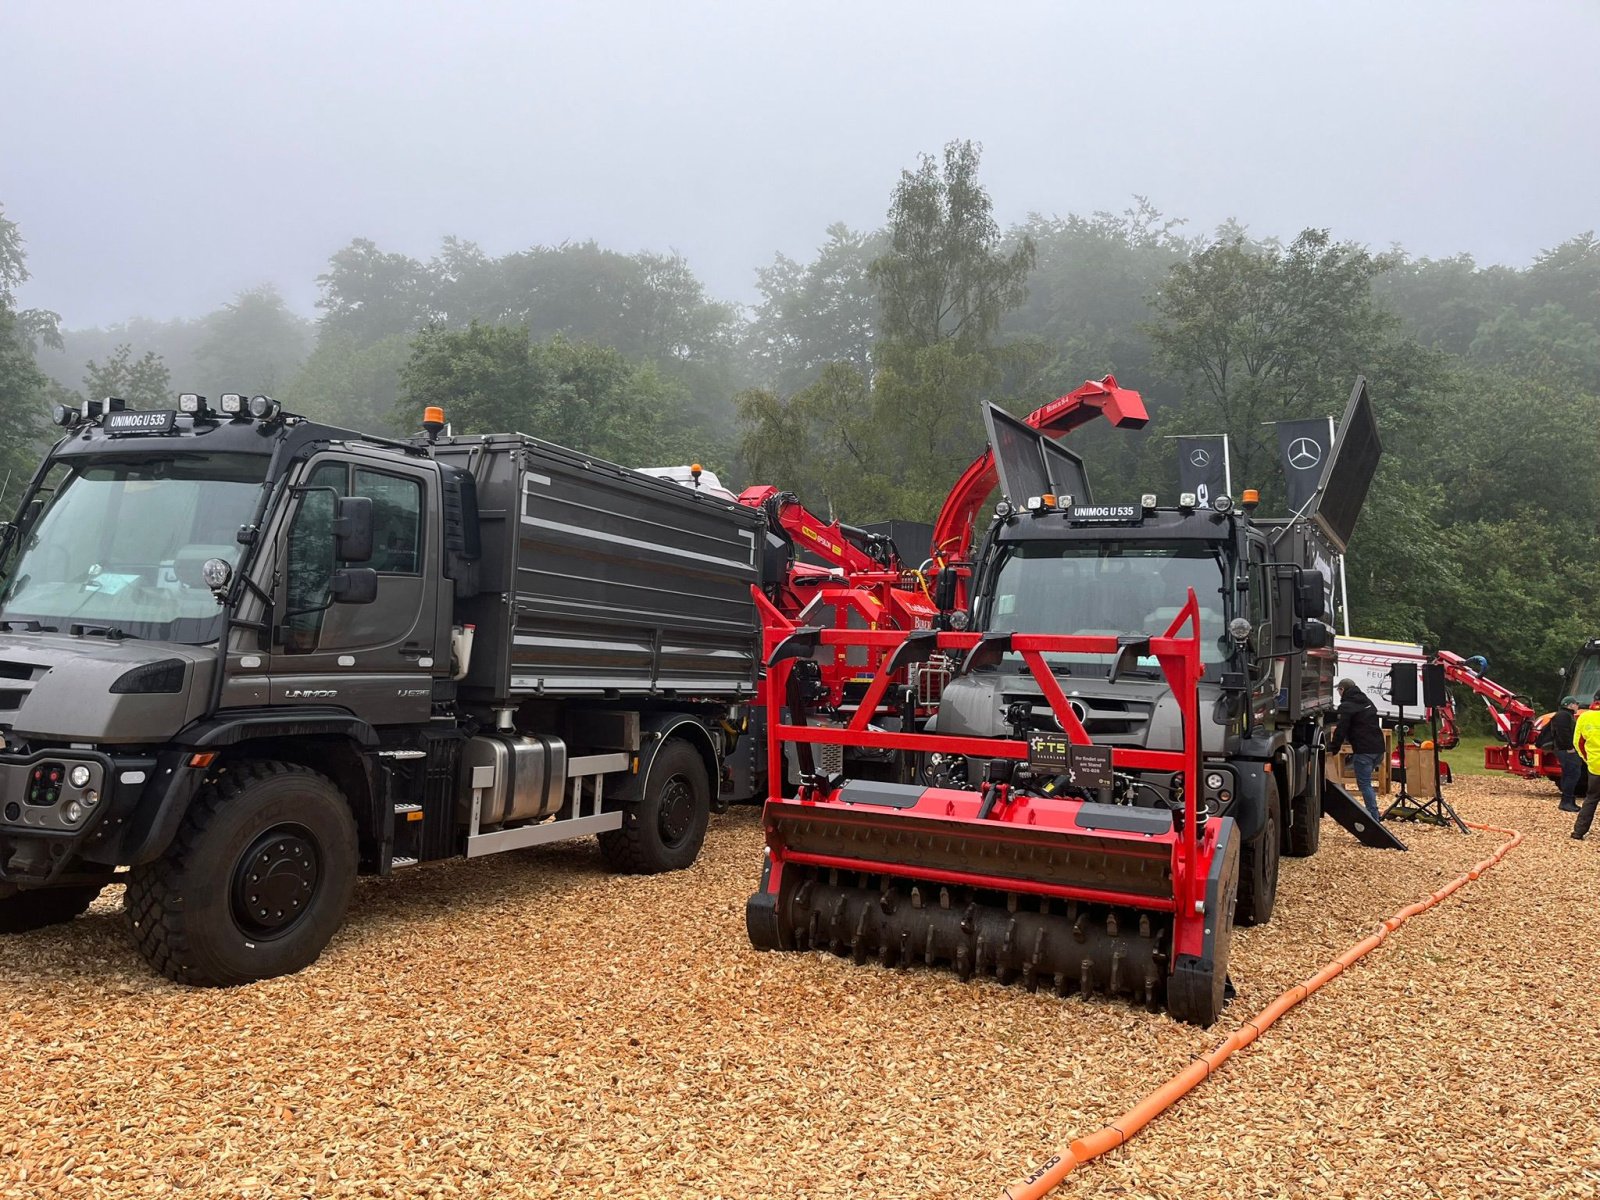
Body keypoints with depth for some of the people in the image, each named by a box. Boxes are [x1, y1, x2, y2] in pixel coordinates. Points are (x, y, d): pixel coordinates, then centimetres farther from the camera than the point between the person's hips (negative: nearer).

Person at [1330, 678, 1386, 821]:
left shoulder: (1346, 706, -8)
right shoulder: (1367, 702, 20)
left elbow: (1341, 730, -12)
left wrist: (1332, 748, -3)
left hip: (1364, 750, -9)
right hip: (1378, 747, 9)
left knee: (1364, 783, -4)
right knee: (1366, 781, 19)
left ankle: (1374, 817, -7)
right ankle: (1373, 813, 19)